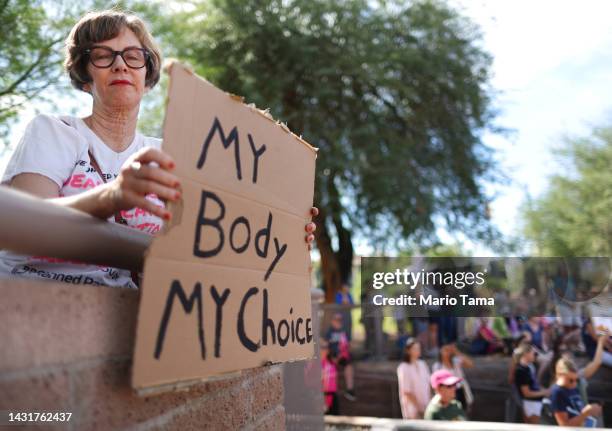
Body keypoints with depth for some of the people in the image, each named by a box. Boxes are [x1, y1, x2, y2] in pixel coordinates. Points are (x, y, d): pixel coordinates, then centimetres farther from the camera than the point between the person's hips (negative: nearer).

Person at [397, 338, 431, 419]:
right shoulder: (404, 368, -11)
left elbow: (428, 384, 11)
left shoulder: (422, 364, 7)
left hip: (426, 406, 6)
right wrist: (418, 406, -12)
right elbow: (407, 391, -12)